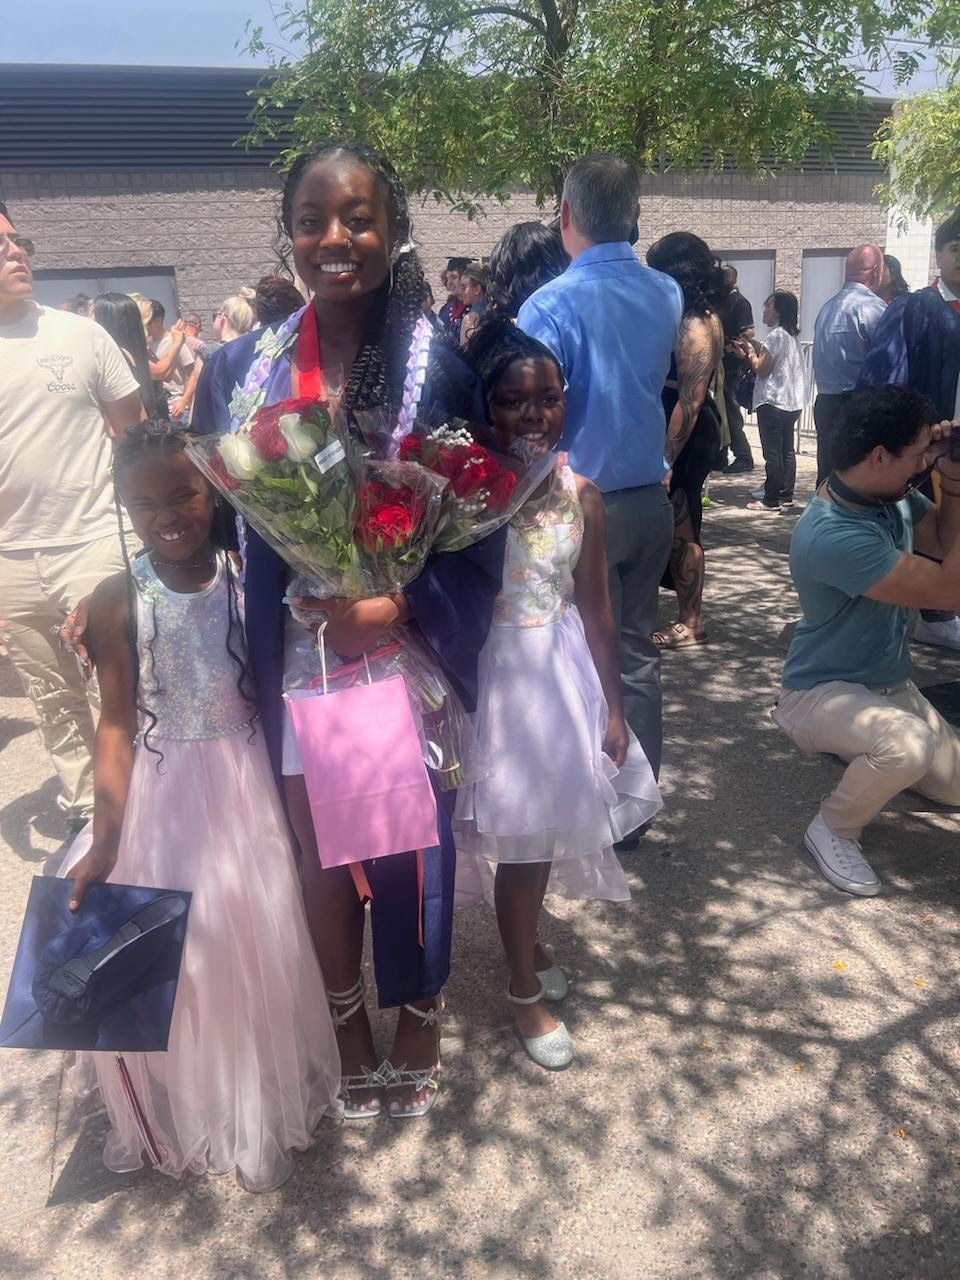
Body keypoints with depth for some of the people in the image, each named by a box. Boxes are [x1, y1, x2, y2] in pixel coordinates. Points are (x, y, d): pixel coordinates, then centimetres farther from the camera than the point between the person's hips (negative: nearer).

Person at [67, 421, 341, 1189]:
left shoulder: (251, 579, -6)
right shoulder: (117, 602, -7)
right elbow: (118, 723, -5)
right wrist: (105, 839, -9)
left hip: (246, 790, 0)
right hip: (160, 800, 0)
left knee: (259, 957, 8)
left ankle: (264, 1119, 34)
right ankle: (181, 1117, 37)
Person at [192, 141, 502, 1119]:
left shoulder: (439, 366, -7)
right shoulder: (242, 366, 2)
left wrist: (394, 609, -17)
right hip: (295, 662, 3)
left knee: (409, 849, 11)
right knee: (319, 855, 15)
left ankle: (418, 1036, 38)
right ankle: (351, 1040, 40)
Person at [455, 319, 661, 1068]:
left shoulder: (583, 496, -1)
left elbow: (597, 610, 4)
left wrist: (613, 706, 6)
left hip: (564, 672, 4)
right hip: (496, 675, -4)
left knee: (549, 821, 17)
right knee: (517, 831, 6)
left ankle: (527, 946, 45)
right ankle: (527, 990, 29)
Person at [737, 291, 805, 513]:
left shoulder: (776, 335, -13)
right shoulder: (792, 335, 14)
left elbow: (762, 369, -13)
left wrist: (750, 353, 2)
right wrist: (755, 346, 12)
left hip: (773, 402, -9)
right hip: (792, 401, 9)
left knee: (772, 452, -6)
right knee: (787, 450, 10)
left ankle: (771, 500, -3)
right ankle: (786, 497, 14)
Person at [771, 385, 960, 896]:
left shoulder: (892, 495, -5)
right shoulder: (833, 535, -32)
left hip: (888, 684, 9)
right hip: (823, 692, -9)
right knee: (909, 745, -37)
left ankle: (857, 746, 33)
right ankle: (833, 829, -9)